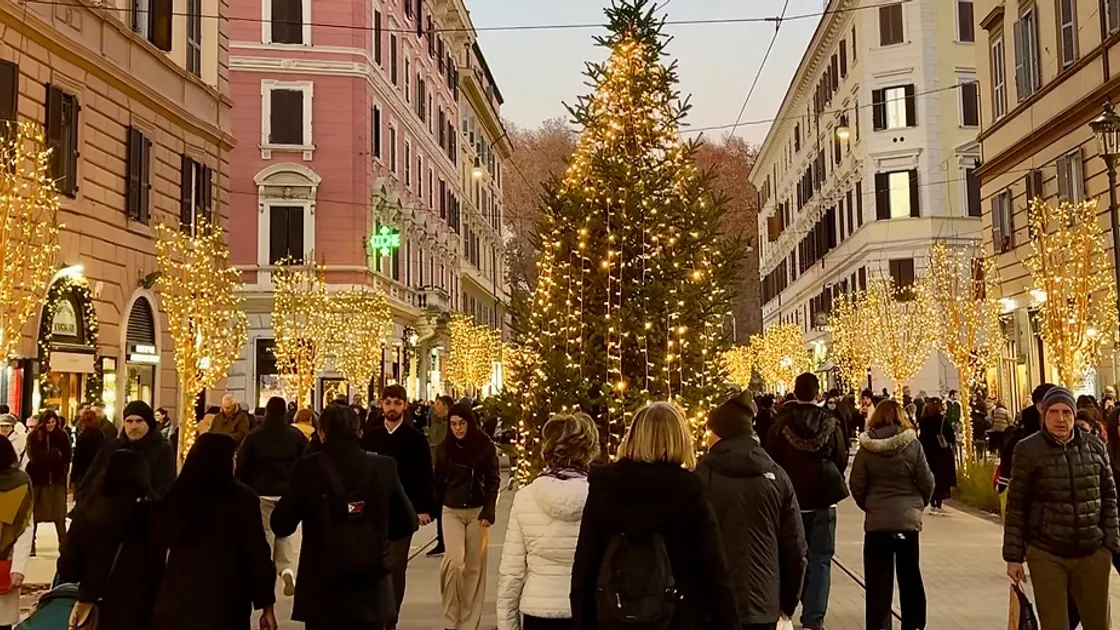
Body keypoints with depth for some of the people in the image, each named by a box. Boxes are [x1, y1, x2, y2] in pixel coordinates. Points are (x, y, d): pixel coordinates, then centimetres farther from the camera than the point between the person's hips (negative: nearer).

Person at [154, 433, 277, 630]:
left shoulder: (176, 495, 0)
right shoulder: (242, 497, -11)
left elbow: (165, 539, 17)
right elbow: (257, 553, -9)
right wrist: (266, 604, -3)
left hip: (178, 600, 4)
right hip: (224, 604, -3)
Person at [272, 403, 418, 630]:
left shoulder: (308, 468, -8)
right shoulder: (384, 467, -3)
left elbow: (281, 525, -4)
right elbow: (407, 523, 3)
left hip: (322, 588, -1)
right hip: (371, 587, 1)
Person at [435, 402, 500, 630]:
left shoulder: (485, 446, -4)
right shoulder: (445, 447, 2)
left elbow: (493, 480, -4)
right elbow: (439, 481, 6)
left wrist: (489, 511, -14)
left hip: (477, 511, -1)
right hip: (451, 511, 1)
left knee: (474, 566, 4)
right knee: (454, 560, -16)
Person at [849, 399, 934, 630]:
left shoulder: (866, 447, -6)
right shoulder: (913, 445, -6)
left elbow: (857, 485, -3)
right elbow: (927, 482, -3)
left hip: (877, 521, -1)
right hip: (908, 518, 1)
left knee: (878, 580, 6)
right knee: (910, 577, 16)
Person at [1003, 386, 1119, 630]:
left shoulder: (1095, 446, 3)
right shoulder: (1028, 450, -6)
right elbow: (1016, 506, -3)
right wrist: (1013, 556, -4)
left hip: (1093, 554, 3)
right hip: (1046, 556, -3)